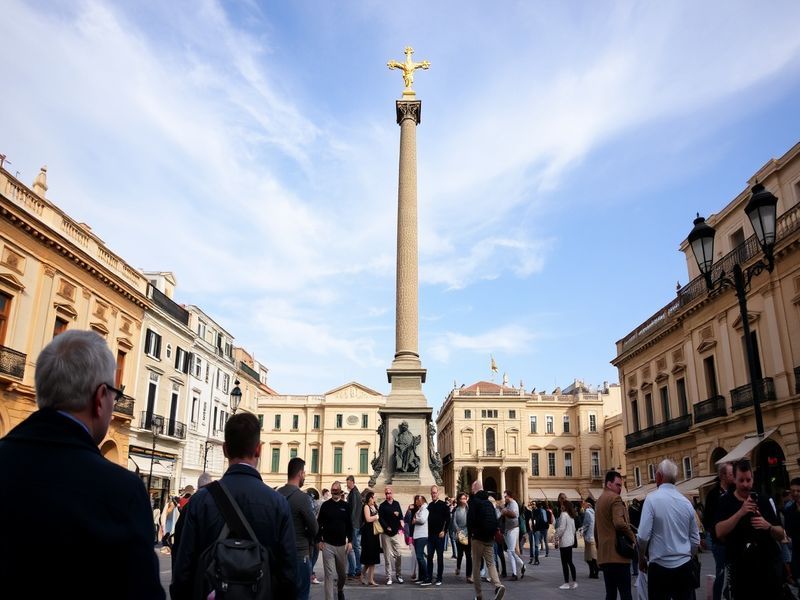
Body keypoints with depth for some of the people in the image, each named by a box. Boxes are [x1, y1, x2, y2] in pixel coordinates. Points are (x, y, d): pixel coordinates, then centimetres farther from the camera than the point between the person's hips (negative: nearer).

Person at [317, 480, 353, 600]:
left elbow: (349, 525, 6)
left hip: (342, 545, 2)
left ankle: (340, 589, 43)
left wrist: (349, 541, -1)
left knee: (342, 573, 15)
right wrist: (319, 540, -3)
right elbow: (319, 524, 2)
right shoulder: (325, 505, -1)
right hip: (327, 545, -2)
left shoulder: (345, 506, 3)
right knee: (329, 575, -5)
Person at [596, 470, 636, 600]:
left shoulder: (599, 501, 20)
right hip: (617, 554, -9)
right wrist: (633, 537, -8)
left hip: (604, 556, 9)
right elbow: (619, 523, -23)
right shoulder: (615, 498, -9)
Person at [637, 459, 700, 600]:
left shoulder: (652, 499, -11)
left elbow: (644, 536, -15)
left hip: (659, 567, -4)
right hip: (684, 566, 4)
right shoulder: (686, 502, 3)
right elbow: (696, 540, 11)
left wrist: (641, 558, 1)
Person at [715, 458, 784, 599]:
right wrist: (741, 512, -24)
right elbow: (720, 533, -16)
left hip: (769, 566, 2)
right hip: (740, 568, -2)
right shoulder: (725, 502, -3)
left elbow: (781, 535, 5)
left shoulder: (763, 500, 3)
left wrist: (768, 526, -17)